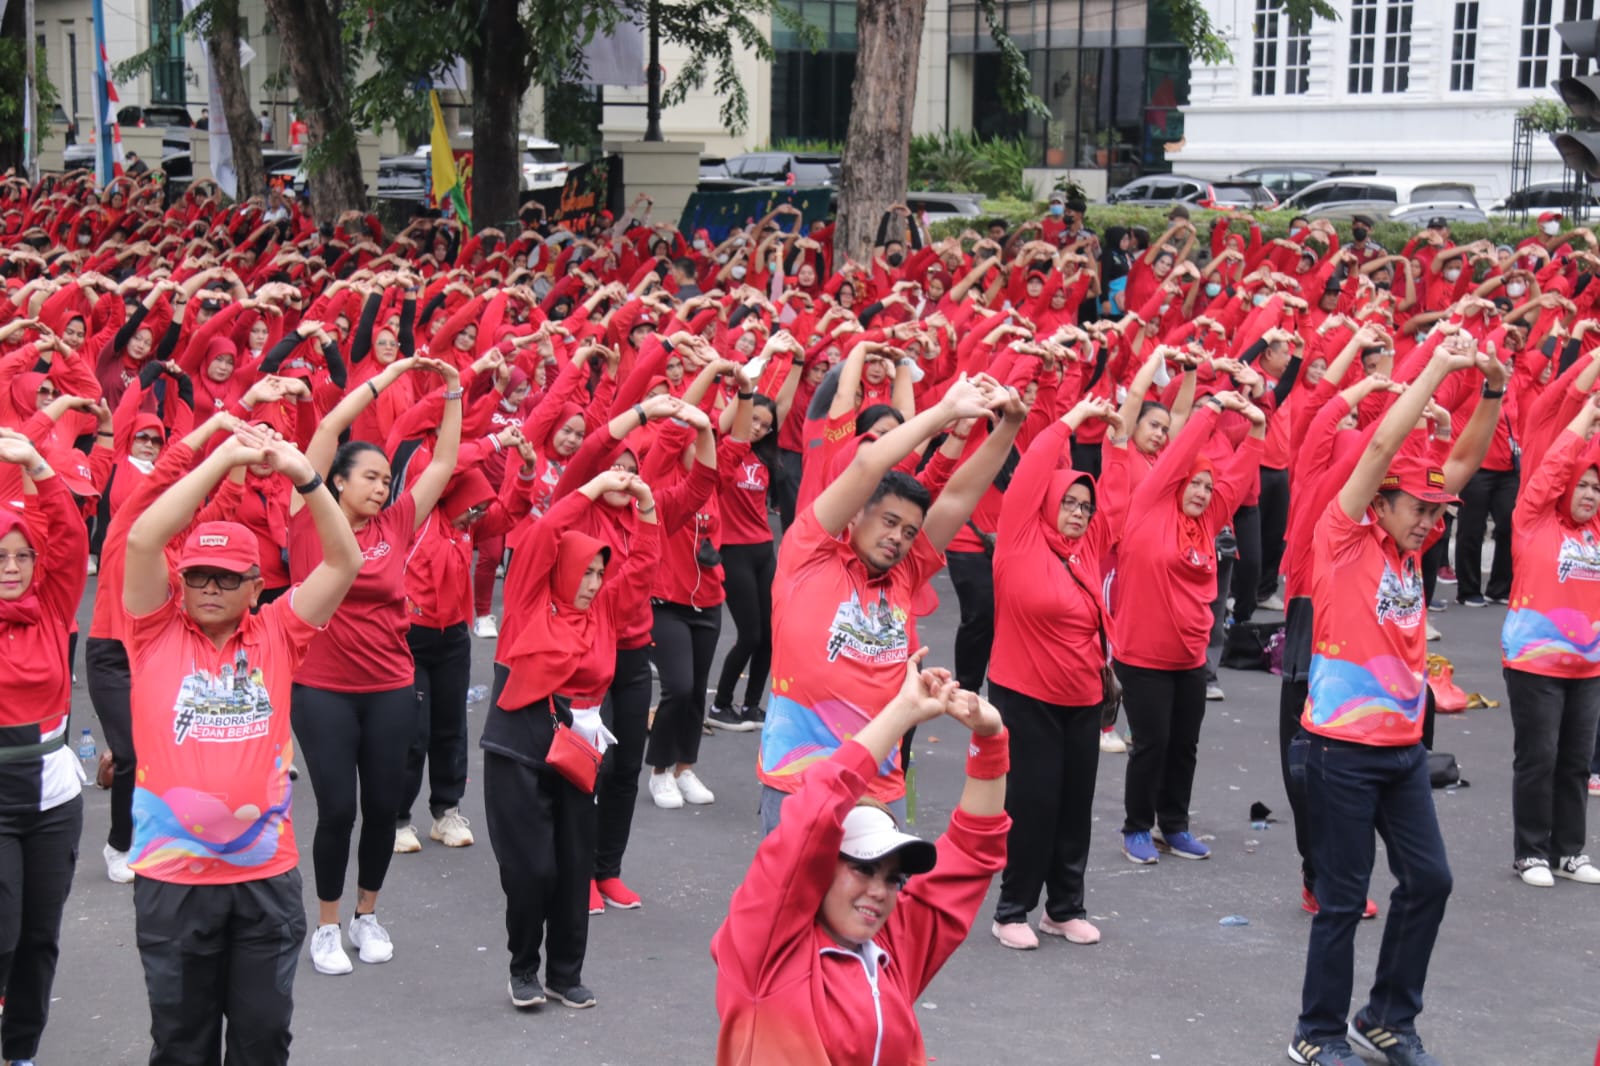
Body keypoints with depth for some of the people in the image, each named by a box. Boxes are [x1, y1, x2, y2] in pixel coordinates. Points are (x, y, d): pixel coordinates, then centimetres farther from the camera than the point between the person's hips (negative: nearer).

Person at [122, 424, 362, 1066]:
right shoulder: (159, 633, -1)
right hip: (172, 874, -1)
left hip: (267, 874, 1)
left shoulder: (276, 636, 4)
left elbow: (344, 562, -3)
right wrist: (223, 458, -14)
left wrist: (303, 475, -15)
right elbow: (141, 541, -14)